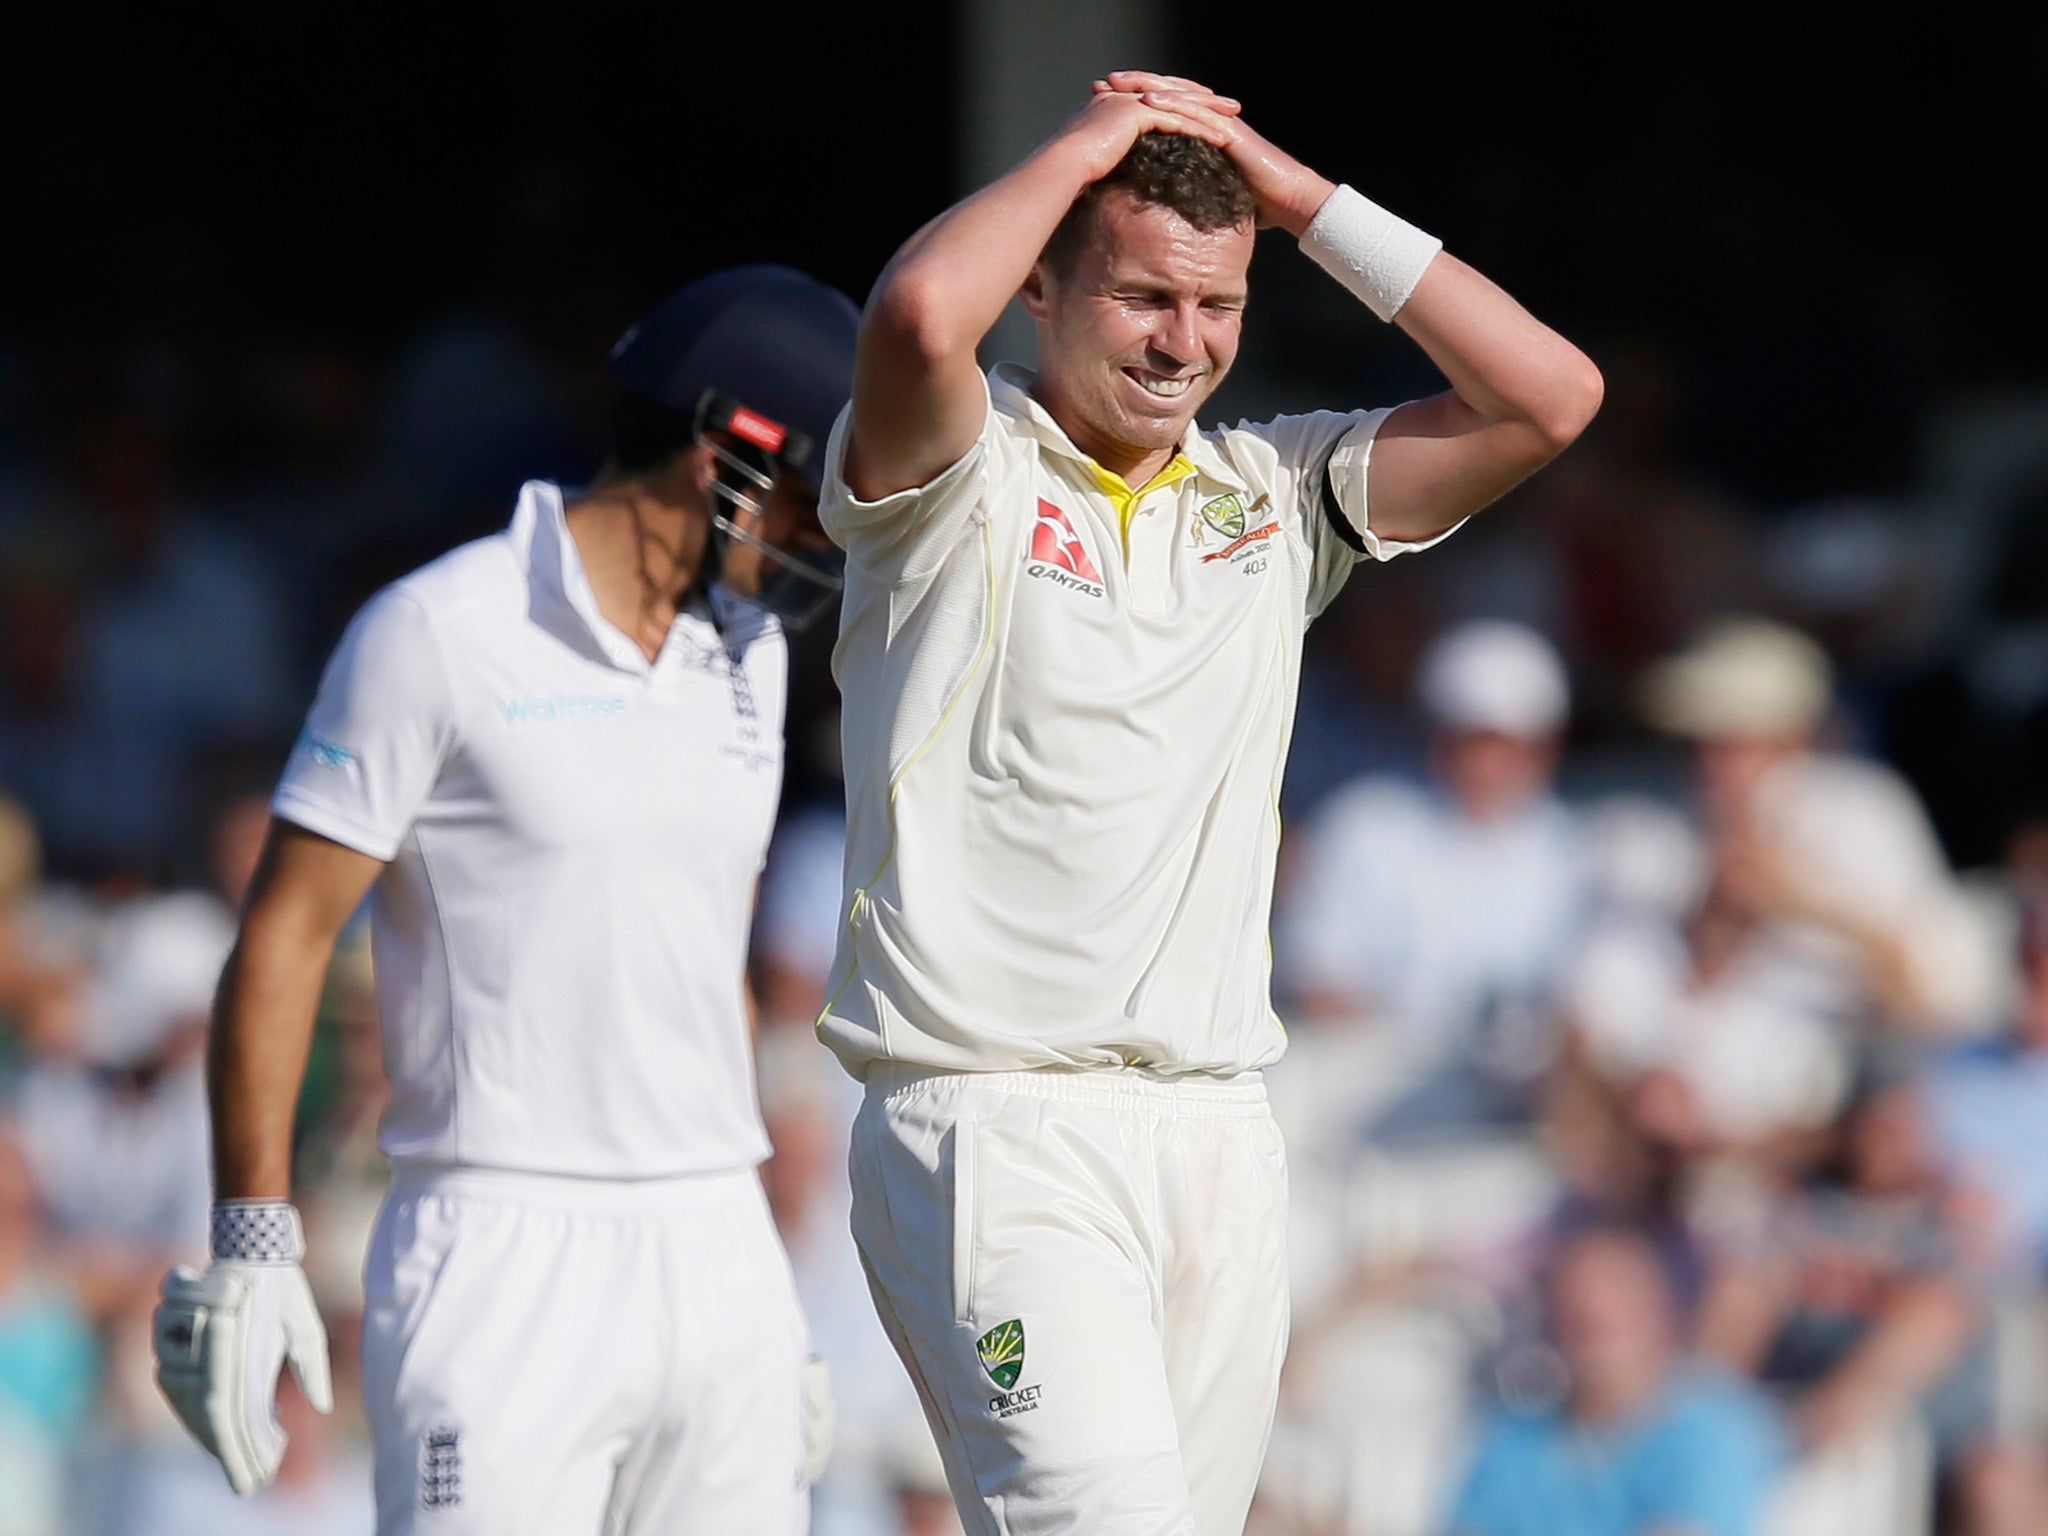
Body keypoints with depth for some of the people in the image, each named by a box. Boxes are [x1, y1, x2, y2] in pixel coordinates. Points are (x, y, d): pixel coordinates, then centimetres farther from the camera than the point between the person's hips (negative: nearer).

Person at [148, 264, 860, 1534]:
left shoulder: (748, 656, 14)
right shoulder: (444, 635, -7)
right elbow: (286, 935, -7)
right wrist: (251, 1247, -12)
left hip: (715, 1249, 7)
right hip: (508, 1259, -7)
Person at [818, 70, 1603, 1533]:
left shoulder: (1275, 493, 15)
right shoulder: (957, 481, 0)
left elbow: (1549, 396, 6)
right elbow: (917, 316, -24)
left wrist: (1304, 197, 6)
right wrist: (1084, 146, -5)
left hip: (1218, 1137, 6)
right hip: (996, 1132, -6)